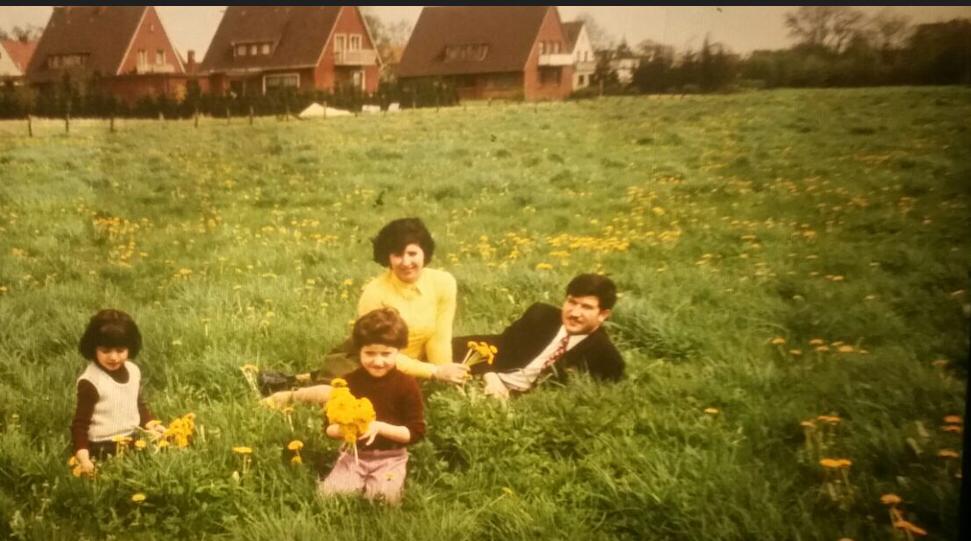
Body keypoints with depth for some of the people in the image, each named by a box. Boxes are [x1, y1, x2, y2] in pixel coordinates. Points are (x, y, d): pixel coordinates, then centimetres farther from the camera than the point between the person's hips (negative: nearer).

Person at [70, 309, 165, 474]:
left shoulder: (133, 371, 2)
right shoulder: (90, 382, -18)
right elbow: (80, 423, -15)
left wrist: (150, 424, 5)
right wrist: (83, 457, -24)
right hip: (103, 450, -6)